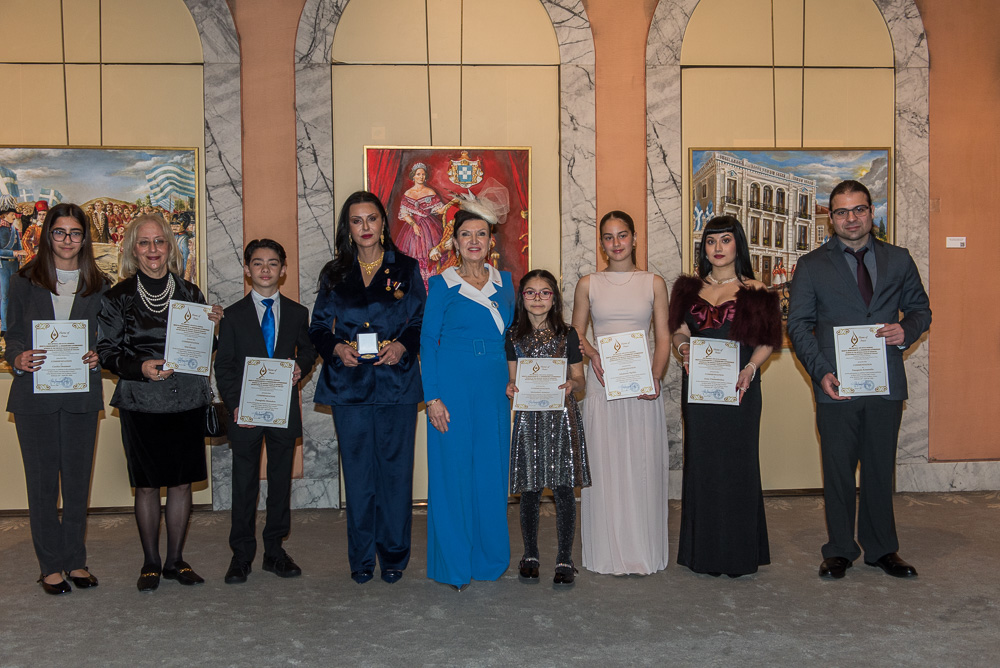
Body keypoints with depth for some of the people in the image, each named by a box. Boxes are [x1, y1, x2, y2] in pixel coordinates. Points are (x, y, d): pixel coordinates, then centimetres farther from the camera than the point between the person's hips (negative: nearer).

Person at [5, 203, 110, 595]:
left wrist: (97, 357, -11)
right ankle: (51, 566, 16)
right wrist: (18, 359, -15)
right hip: (34, 396, -1)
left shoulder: (98, 286, 7)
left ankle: (76, 560, 21)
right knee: (42, 482, 4)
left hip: (81, 396, 1)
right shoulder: (24, 282, 5)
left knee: (78, 481, 8)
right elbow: (14, 335, 5)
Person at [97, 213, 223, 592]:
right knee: (146, 485, 4)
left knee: (182, 482, 7)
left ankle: (176, 560, 21)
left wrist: (211, 326, -5)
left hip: (187, 400, 2)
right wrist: (140, 367, -17)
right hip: (141, 403, -2)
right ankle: (151, 563, 19)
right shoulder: (118, 297, 1)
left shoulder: (190, 293, 9)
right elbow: (106, 351, 0)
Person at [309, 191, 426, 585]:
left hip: (396, 382, -1)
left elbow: (422, 323, 4)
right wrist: (337, 348, -9)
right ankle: (362, 558, 18)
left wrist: (402, 346, -14)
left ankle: (394, 555, 16)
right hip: (349, 383, 1)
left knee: (396, 469, 2)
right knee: (358, 472, 5)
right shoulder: (334, 274, 10)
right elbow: (318, 328, 10)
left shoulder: (406, 269, 6)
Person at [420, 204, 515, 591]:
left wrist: (513, 385, 11)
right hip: (454, 385, -4)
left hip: (495, 388, 4)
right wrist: (432, 397, -10)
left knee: (492, 470, 7)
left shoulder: (504, 283, 12)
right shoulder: (441, 285, 0)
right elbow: (427, 341, -3)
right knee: (453, 470, 0)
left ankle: (491, 558, 23)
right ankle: (453, 564, 13)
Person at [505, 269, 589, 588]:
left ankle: (564, 559, 6)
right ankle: (530, 555, 20)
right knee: (529, 490, 5)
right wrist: (511, 389, -10)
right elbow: (513, 378, 11)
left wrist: (572, 385, -14)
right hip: (528, 416, 1)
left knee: (563, 488, -3)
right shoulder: (514, 336, 7)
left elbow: (580, 379, 8)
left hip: (561, 415, -1)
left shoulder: (567, 334, 5)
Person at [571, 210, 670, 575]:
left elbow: (664, 339, 4)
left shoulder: (653, 283, 7)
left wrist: (655, 378, -11)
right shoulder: (588, 284, 7)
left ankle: (643, 552, 14)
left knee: (643, 463, 2)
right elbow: (577, 333, 11)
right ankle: (609, 553, 12)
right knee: (604, 463, 1)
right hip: (602, 383, 0)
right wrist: (592, 354, -10)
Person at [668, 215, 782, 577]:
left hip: (738, 387, -3)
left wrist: (751, 368, -16)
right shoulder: (690, 288, 11)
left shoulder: (754, 291, 2)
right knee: (701, 463, 6)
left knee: (737, 462, 1)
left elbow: (766, 341, 0)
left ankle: (739, 553, 13)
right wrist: (682, 346, -7)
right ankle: (704, 551, 17)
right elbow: (679, 331, 14)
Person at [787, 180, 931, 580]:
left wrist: (907, 331, -8)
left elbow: (920, 308, 16)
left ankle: (882, 549, 26)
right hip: (836, 386, -1)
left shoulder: (898, 260, 9)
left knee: (880, 469, 10)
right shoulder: (811, 266, 4)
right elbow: (798, 324, 1)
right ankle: (840, 550, 21)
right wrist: (820, 372, -11)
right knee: (837, 471, 6)